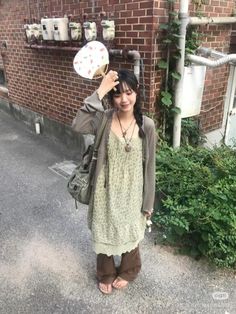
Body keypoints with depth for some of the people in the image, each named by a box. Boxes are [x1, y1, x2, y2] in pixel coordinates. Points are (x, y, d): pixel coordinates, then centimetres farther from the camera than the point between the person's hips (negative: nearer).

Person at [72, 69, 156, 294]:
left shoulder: (147, 125, -12)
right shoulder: (103, 119, -12)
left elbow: (149, 165, -6)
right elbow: (78, 126, -33)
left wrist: (148, 201, -1)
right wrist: (100, 92, -34)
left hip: (131, 192, 0)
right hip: (106, 190, 1)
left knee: (128, 232, 21)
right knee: (104, 232, 19)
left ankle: (127, 271, 51)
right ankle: (106, 274, 48)